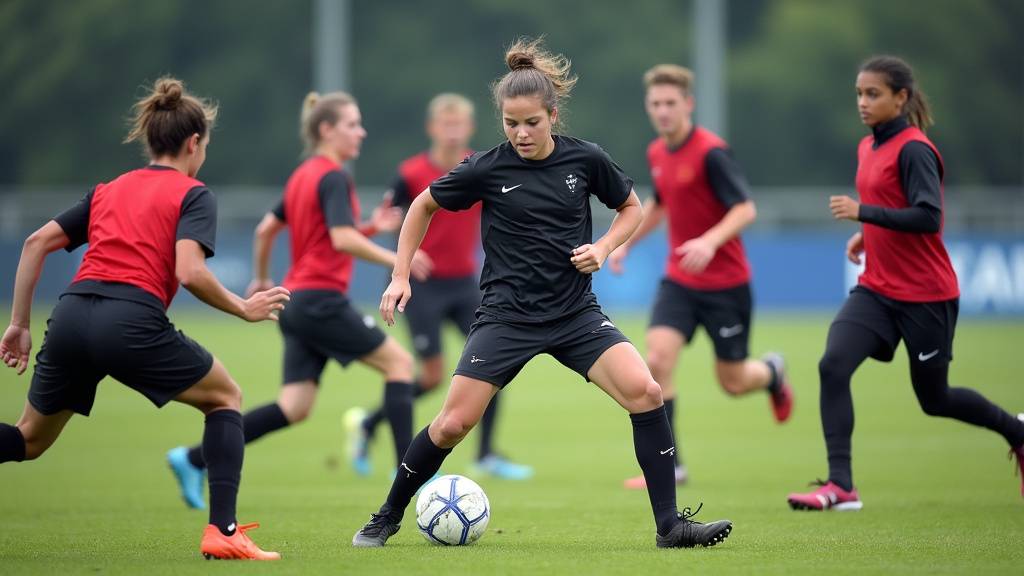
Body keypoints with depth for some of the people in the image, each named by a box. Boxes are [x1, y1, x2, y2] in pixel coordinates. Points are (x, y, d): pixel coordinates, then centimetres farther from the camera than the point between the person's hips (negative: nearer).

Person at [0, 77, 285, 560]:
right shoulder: (192, 194, 8)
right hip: (131, 322, -5)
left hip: (70, 316, 5)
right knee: (225, 397, 18)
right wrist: (244, 309, 4)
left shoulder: (109, 189, 25)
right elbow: (188, 272, -10)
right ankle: (222, 531, 5)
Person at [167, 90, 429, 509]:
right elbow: (343, 239, -23)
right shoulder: (333, 177, -11)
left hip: (297, 301, 9)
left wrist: (261, 278, 34)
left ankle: (193, 460, 3)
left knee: (295, 407, 5)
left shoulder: (302, 176, 16)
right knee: (399, 362, -1)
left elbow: (265, 230, 22)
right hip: (322, 300, -9)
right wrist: (395, 260, -20)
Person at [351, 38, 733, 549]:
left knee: (645, 393, -18)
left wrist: (603, 247, -6)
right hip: (507, 315, -1)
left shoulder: (584, 160, -5)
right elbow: (423, 206, 9)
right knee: (453, 423, -8)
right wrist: (400, 277, 3)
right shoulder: (486, 170, -8)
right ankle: (387, 517, 16)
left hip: (576, 313, 1)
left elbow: (631, 208, 13)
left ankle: (669, 525, -11)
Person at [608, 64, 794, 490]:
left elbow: (746, 210, -23)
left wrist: (709, 242, -37)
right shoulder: (657, 153, 5)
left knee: (733, 382, 4)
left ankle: (772, 372, 42)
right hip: (679, 281, 5)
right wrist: (627, 242, 18)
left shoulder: (711, 152, -18)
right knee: (657, 360, -15)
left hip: (725, 283, -5)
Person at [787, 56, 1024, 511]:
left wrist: (862, 212, -29)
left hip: (926, 296, -7)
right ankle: (840, 486, -14)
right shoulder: (867, 148, 10)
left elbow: (928, 217, -25)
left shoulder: (914, 150, -16)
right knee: (833, 367, -15)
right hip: (877, 290, 7)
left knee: (934, 400, 7)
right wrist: (867, 234, 8)